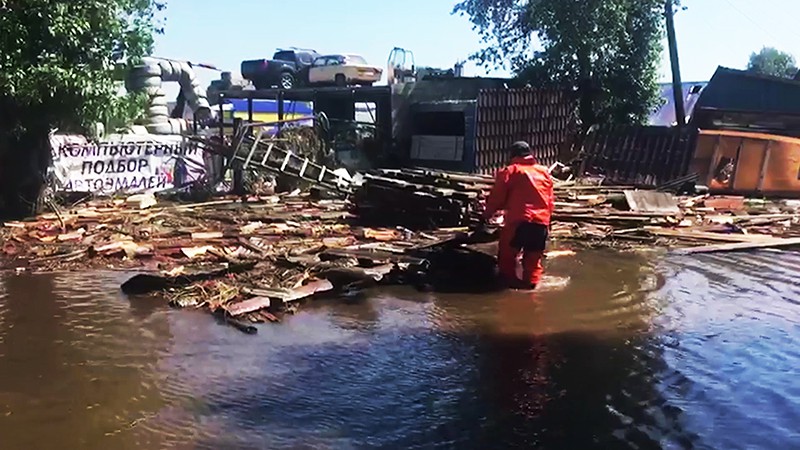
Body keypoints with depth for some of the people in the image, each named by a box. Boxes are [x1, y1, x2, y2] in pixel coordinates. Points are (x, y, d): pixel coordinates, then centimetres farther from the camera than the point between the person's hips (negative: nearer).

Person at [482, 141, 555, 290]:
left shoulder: (510, 171, 2)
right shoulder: (545, 172, 17)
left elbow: (497, 197, 3)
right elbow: (550, 200, 21)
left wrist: (487, 215, 16)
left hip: (519, 220, -4)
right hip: (542, 222, 5)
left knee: (507, 252, 10)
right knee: (533, 257, 14)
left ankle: (509, 279, 11)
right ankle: (531, 282, 9)